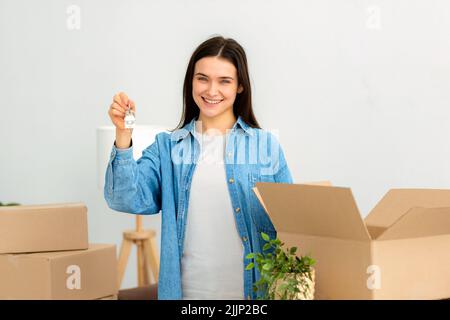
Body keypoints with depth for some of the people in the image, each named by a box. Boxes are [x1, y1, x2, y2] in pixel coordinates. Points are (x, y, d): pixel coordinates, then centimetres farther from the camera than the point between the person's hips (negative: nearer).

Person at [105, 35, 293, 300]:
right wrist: (123, 134, -19)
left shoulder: (267, 146, 1)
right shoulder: (167, 147, 3)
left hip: (254, 290, 0)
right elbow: (129, 200, -9)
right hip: (187, 290, 1)